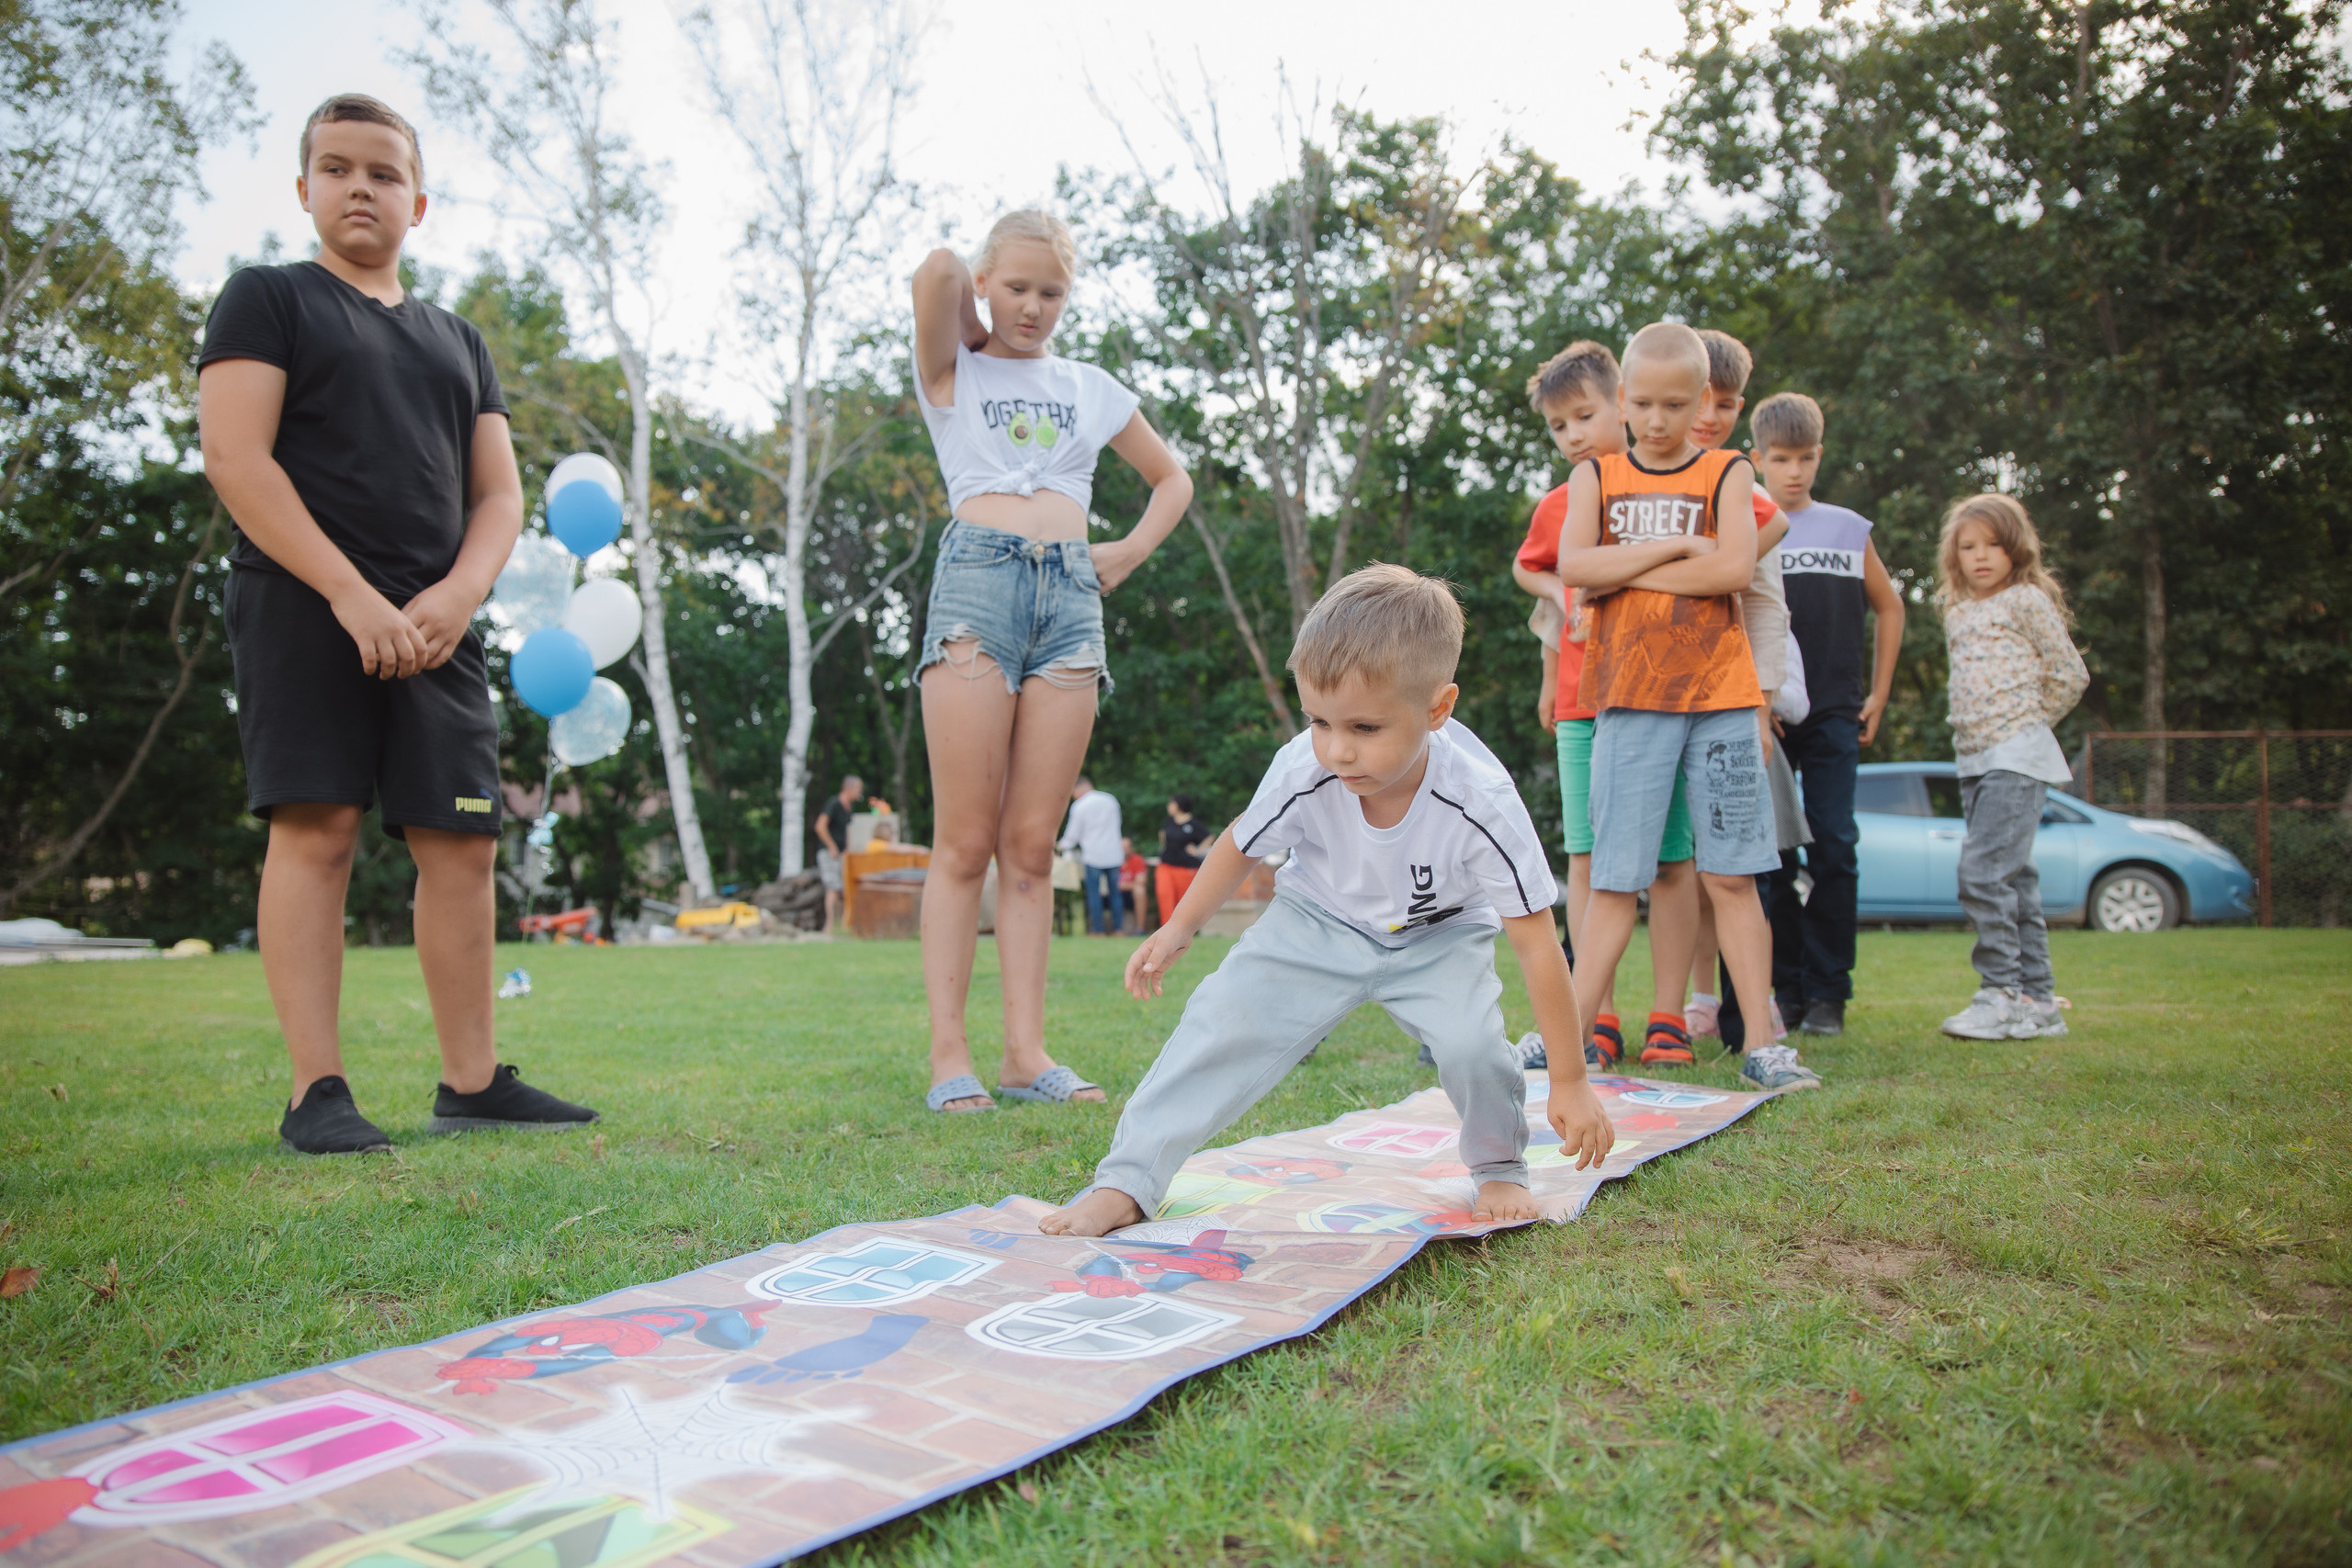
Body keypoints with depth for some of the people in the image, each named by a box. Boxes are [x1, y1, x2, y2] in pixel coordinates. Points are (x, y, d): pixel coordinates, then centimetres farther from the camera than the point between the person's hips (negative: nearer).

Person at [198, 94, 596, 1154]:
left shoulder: (456, 340, 23)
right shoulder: (267, 299, 9)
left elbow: (499, 495, 16)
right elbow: (233, 455, -5)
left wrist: (452, 598, -4)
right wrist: (351, 595, -15)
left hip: (432, 625, 5)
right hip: (303, 601, -4)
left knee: (462, 840, 0)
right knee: (315, 823, -12)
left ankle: (471, 1083, 6)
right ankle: (317, 1094, -9)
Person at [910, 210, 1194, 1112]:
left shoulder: (1090, 389, 23)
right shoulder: (951, 372, 14)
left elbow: (1172, 478, 31)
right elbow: (937, 270, -5)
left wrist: (1130, 553, 15)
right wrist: (979, 334, 14)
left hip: (1073, 597, 3)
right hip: (978, 582, -3)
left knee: (1031, 846, 1)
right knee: (965, 843, -6)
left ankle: (1026, 1053, 3)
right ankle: (948, 1054, -2)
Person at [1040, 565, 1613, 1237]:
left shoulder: (1480, 803, -35)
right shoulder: (1304, 772, -30)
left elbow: (1537, 942, -26)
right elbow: (1241, 844, -5)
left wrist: (1569, 1082, -21)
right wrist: (1179, 929, 4)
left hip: (1438, 936, -1)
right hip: (1319, 920, 2)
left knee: (1472, 1041, -26)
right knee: (1223, 1020, -14)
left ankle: (1499, 1170, 6)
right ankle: (1126, 1180, -3)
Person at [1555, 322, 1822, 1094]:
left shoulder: (1727, 474, 8)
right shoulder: (1596, 475, 11)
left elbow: (1735, 568, -9)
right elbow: (1574, 566, -6)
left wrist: (1624, 572, -6)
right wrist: (1676, 546, -8)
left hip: (1720, 695, 0)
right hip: (1627, 698, 0)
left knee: (1730, 875, 2)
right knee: (1615, 878, 1)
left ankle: (1760, 1044, 6)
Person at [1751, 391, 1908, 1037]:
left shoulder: (1850, 530, 12)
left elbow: (1889, 607, 22)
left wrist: (1878, 694, 15)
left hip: (1834, 715, 1)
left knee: (1834, 848, -4)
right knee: (1770, 853, 0)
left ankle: (1828, 990, 4)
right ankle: (1785, 988, 10)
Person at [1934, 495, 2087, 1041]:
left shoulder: (2028, 600, -1)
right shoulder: (1957, 613, 18)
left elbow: (2070, 675, 0)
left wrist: (2028, 723, 6)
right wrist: (1975, 731, 12)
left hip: (2016, 755, -7)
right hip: (1973, 759, 7)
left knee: (1983, 870, -17)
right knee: (2013, 876, 8)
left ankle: (2003, 993, -12)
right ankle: (2038, 1000, 12)